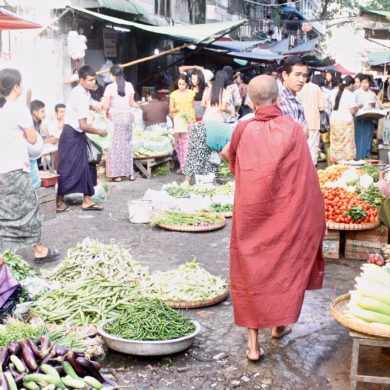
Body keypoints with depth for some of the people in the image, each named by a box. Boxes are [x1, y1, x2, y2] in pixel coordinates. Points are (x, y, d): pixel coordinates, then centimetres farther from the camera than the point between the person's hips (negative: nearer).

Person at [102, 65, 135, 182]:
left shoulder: (110, 87, -9)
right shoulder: (129, 85, 3)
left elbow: (106, 107, -9)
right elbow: (131, 104, 7)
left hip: (115, 116, -4)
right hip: (127, 115, 4)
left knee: (115, 145, 4)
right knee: (127, 144, 13)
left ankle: (116, 174, 4)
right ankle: (130, 173, 15)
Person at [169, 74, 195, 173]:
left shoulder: (191, 93, 8)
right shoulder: (174, 94, 6)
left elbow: (193, 107, 14)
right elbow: (171, 110, 9)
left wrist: (194, 120, 8)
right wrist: (177, 109, -12)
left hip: (190, 120, -1)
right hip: (178, 120, 1)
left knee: (188, 143, -10)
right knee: (179, 144, 0)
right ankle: (182, 165, 8)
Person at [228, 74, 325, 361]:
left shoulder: (243, 130, -3)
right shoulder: (294, 129, -8)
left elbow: (234, 167, 14)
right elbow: (308, 178, -7)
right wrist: (313, 219, 1)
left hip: (250, 211, 1)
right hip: (288, 211, -1)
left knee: (251, 270, 8)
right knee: (286, 265, 20)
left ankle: (253, 344, 8)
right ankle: (280, 323, 36)